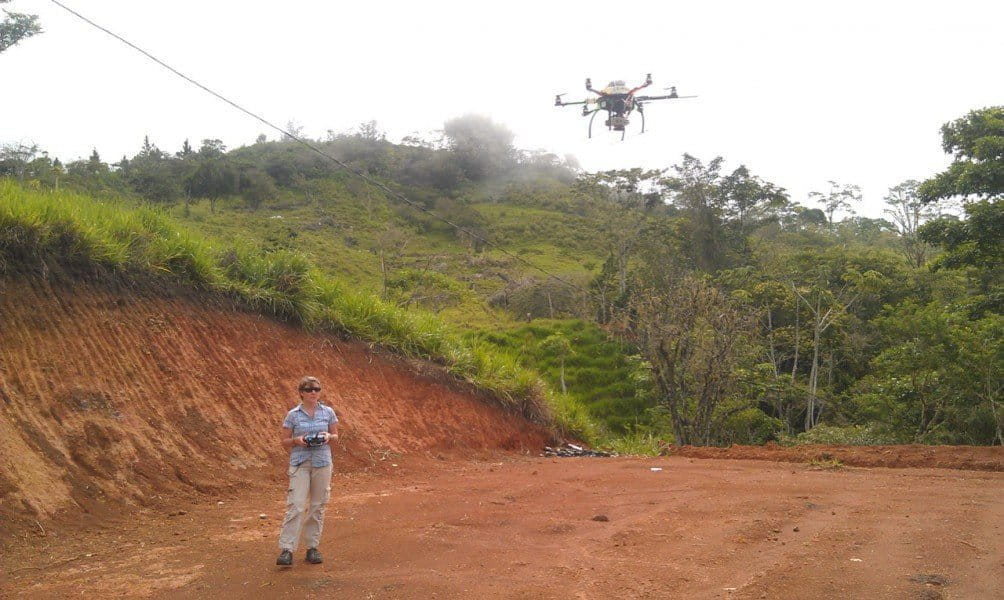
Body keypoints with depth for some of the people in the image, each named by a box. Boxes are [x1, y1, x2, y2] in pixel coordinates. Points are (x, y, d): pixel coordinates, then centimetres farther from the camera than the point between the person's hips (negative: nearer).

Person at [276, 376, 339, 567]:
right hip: (300, 463, -2)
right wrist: (297, 440, -16)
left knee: (318, 506, 6)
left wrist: (328, 437, -9)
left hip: (322, 463, 2)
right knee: (296, 505, -11)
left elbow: (336, 435, 13)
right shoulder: (293, 415, 0)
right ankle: (287, 550, -9)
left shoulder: (328, 412, 4)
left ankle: (312, 547, 16)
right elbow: (285, 441, 4)